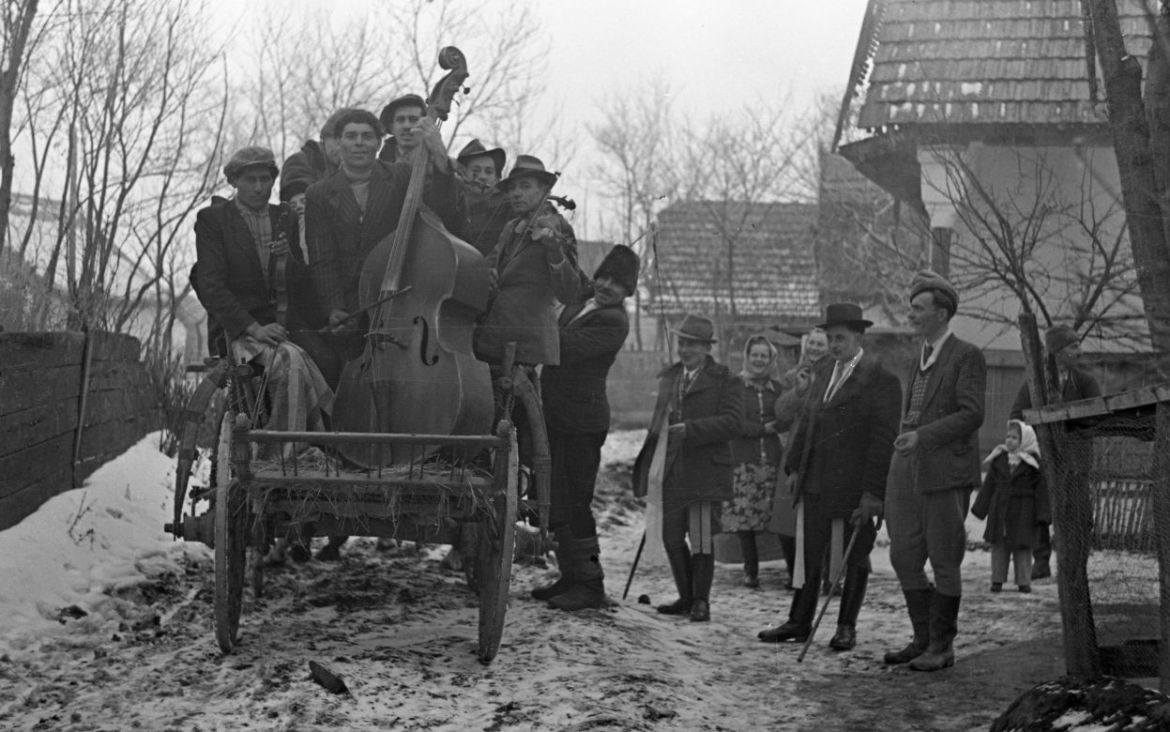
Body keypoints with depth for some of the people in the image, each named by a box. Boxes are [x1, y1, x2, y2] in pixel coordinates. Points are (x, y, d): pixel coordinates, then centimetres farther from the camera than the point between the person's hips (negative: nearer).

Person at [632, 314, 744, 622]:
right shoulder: (668, 377, 17)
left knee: (702, 539, -3)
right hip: (671, 470, 6)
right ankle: (686, 597, 24)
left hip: (704, 472, -6)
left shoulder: (725, 381, -4)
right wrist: (649, 463, 15)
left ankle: (701, 601, 8)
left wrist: (690, 429, -23)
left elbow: (733, 423, -14)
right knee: (671, 537, 10)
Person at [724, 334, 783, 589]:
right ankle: (750, 570, 7)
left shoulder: (776, 388, 15)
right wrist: (764, 429, -9)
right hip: (743, 460, -2)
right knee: (744, 517, -4)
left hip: (771, 460, 2)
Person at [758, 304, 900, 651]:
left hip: (854, 487, -6)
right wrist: (794, 466, 11)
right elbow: (805, 420, 17)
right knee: (809, 553, 10)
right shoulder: (823, 372, 12)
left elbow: (883, 440, -14)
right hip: (815, 484, 6)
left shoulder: (881, 380, -10)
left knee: (854, 557, 6)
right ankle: (799, 622, 18)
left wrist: (872, 492, -17)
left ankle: (847, 627, 16)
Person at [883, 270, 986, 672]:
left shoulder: (966, 356, -6)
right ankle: (924, 639, 19)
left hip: (945, 472, -8)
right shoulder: (920, 359, 18)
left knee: (944, 561, 0)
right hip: (908, 471, 8)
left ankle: (942, 647, 9)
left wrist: (922, 436, -22)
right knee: (904, 557, 7)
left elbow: (971, 414, -15)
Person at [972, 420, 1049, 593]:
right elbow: (989, 485, 10)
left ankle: (1024, 581, 10)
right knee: (998, 543, 4)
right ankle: (997, 579, 11)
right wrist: (981, 507, 9)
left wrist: (1042, 513, -10)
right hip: (1000, 509, 3)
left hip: (1022, 510, -3)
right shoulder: (999, 459, 6)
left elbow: (1041, 488, -5)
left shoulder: (1033, 462, -4)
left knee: (1022, 545, 2)